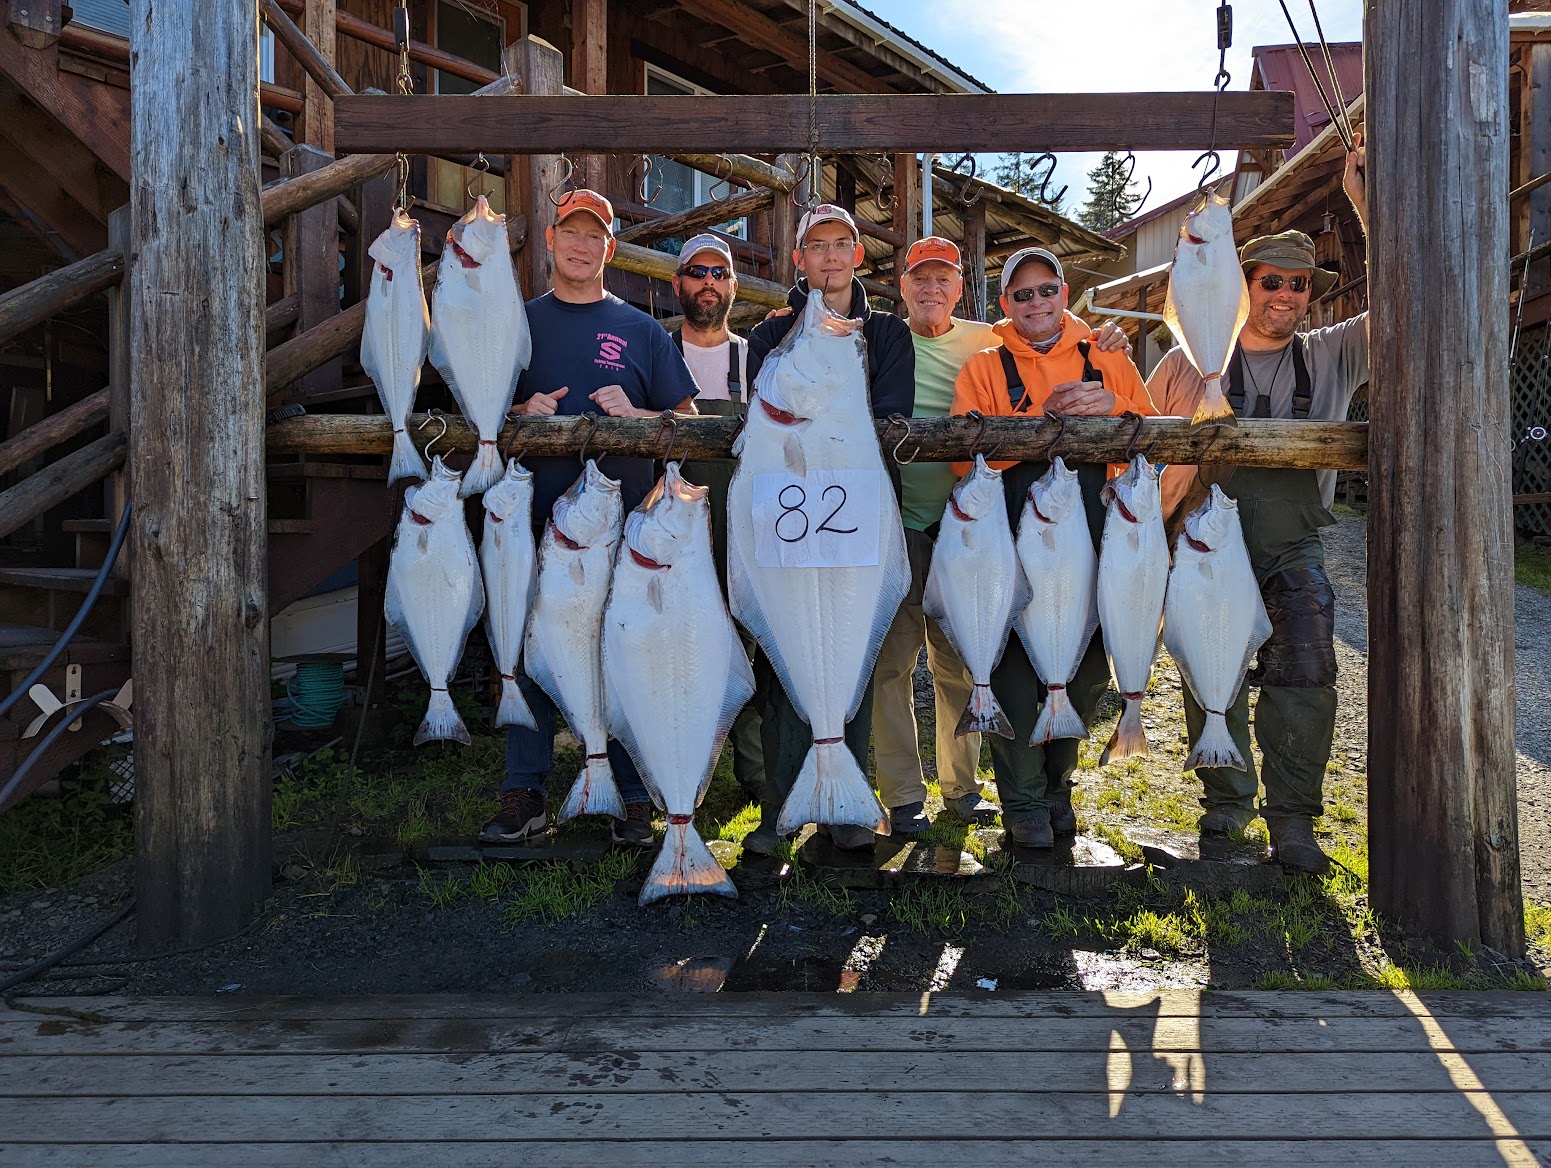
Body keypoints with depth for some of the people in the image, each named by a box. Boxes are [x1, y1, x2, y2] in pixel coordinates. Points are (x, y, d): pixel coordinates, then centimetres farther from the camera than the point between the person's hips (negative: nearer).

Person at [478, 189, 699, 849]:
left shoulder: (640, 330, 11)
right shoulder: (518, 323, 14)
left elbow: (688, 421, 9)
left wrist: (632, 413, -9)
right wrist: (524, 412, -5)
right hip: (537, 516, 1)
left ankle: (634, 801, 10)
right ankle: (523, 796, 12)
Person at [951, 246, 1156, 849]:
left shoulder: (1107, 359, 14)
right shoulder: (984, 368, 6)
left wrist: (1111, 407, -11)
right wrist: (1044, 419, -17)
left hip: (1093, 543, 3)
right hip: (1015, 549, -3)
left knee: (1087, 673, 11)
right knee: (1017, 673, 0)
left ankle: (1055, 784, 32)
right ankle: (1024, 803, 17)